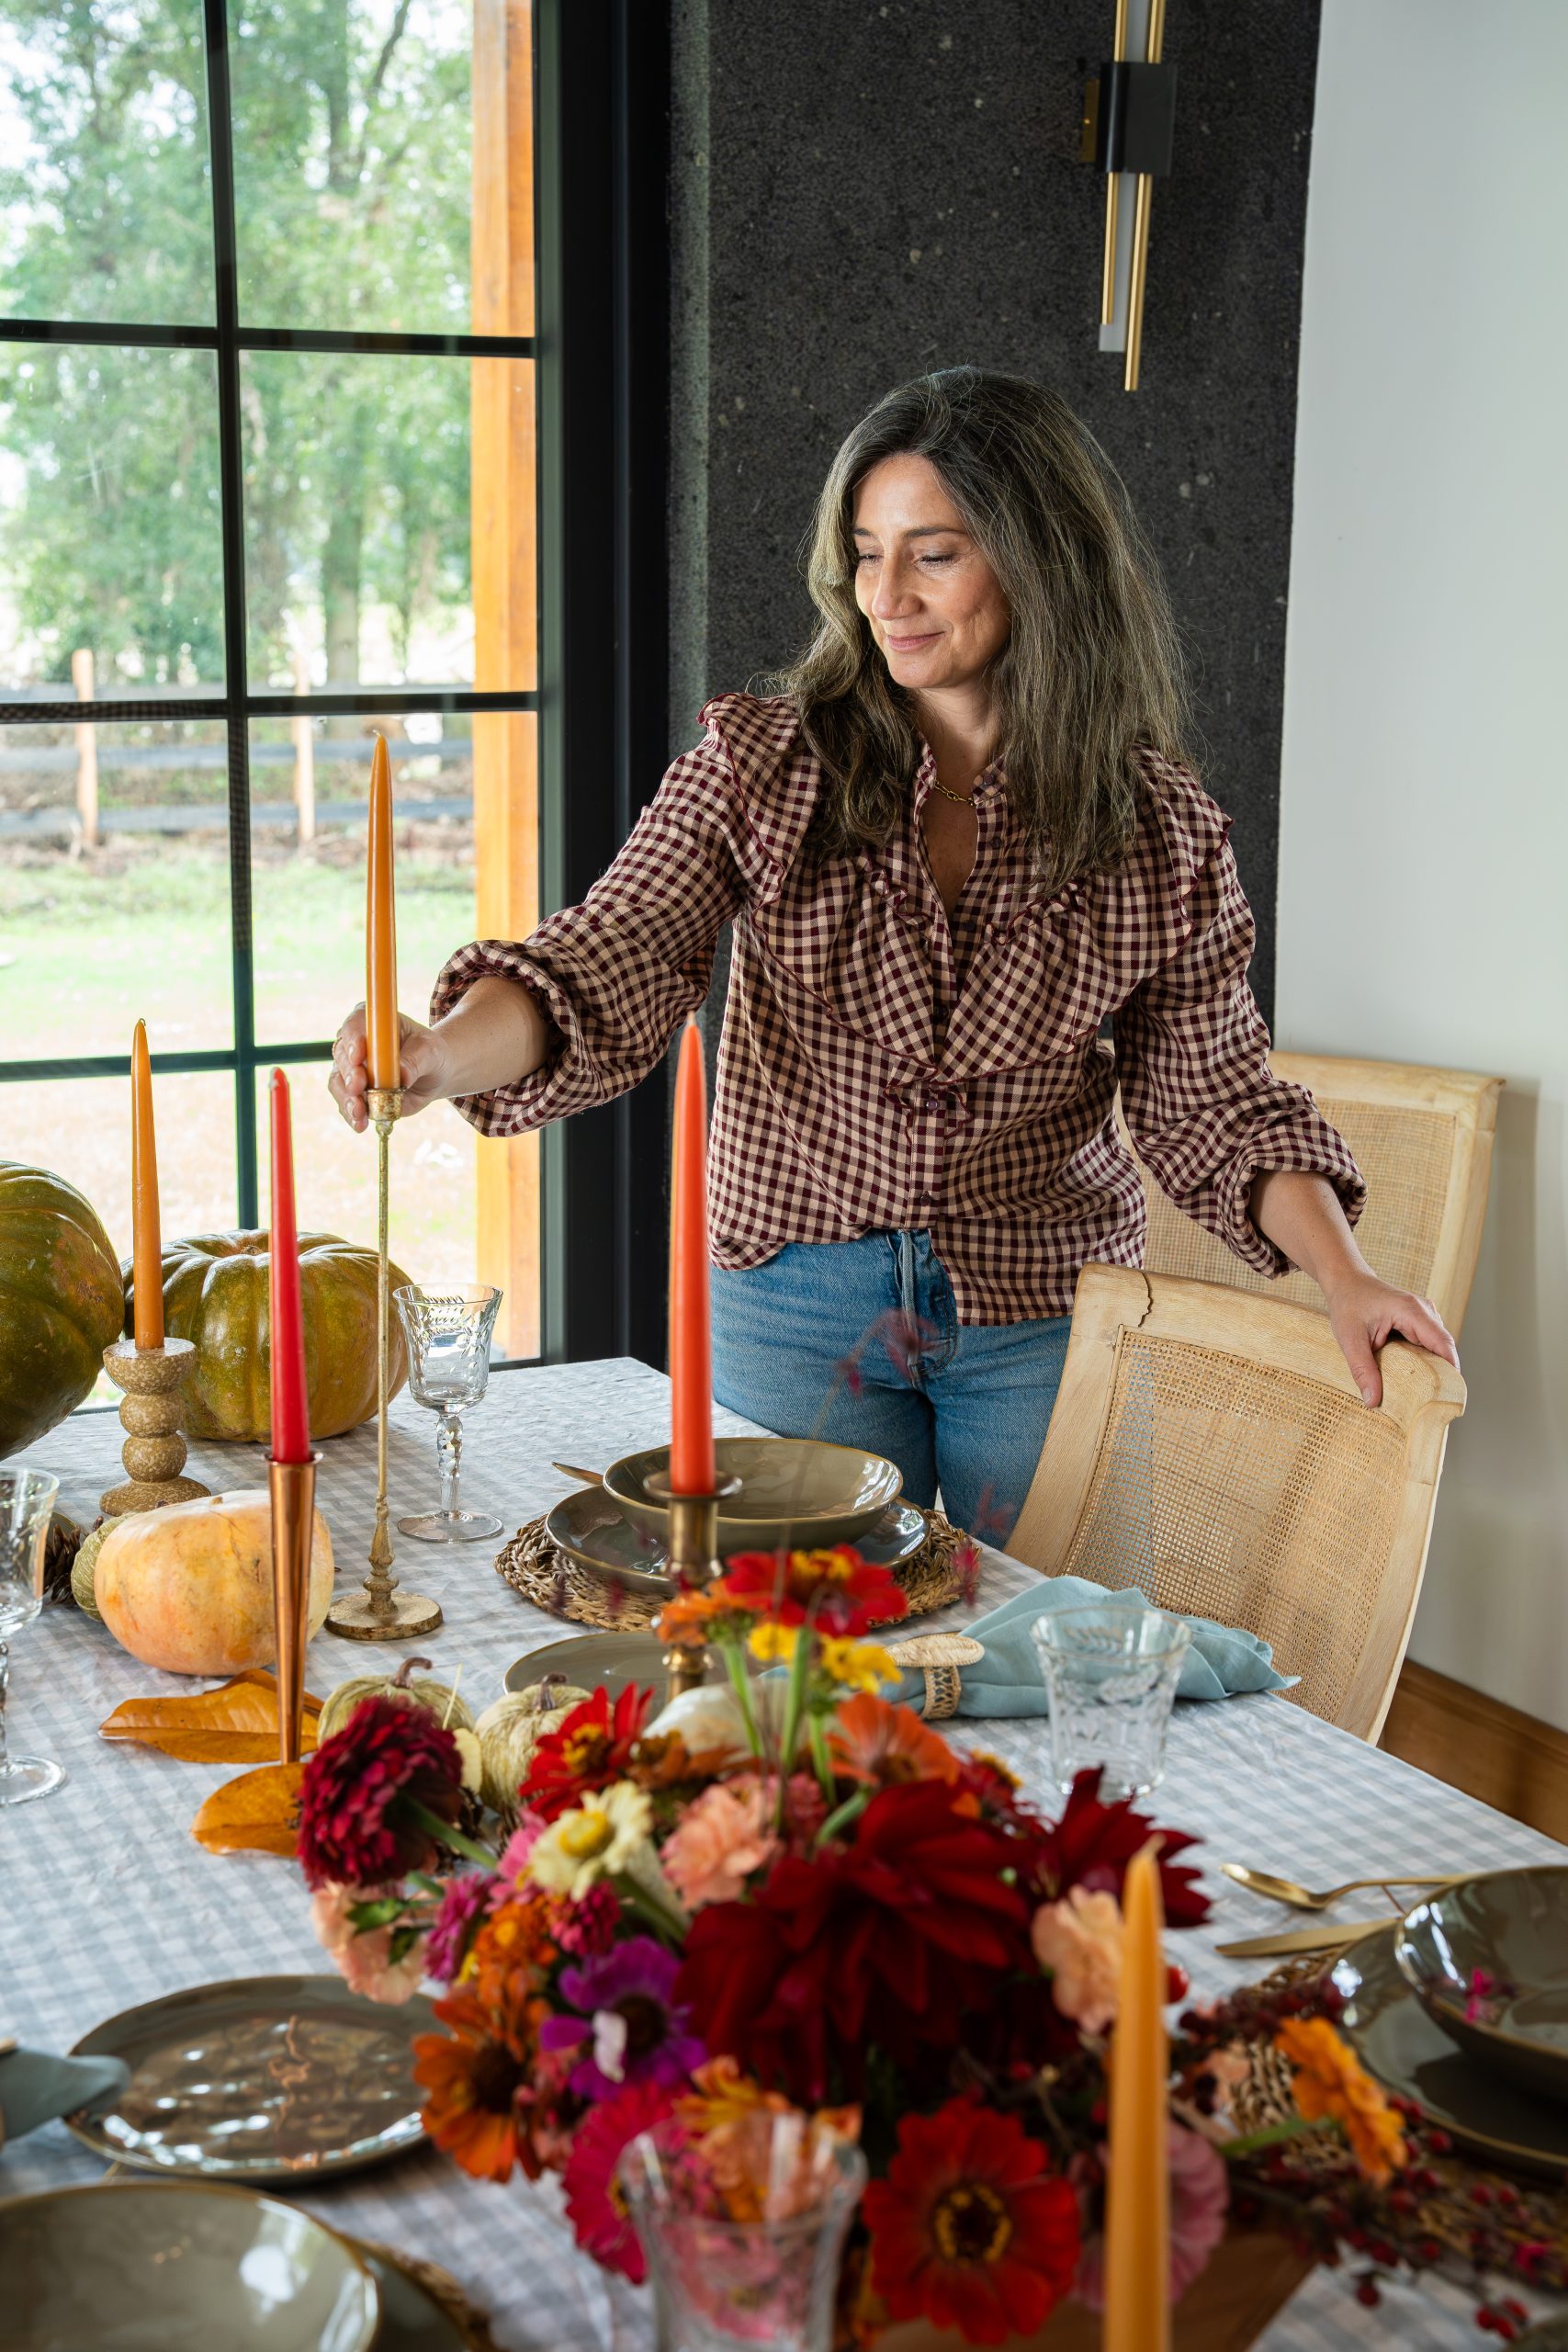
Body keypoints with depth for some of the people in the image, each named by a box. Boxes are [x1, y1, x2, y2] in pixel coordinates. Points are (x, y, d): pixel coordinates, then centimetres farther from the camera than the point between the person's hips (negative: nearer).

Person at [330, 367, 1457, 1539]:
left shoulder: (1160, 826, -5)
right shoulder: (761, 765, -7)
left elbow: (1216, 1102, 0)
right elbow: (610, 967, -19)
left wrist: (1342, 1275, -14)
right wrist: (442, 1054, -38)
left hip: (1045, 1319, 0)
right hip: (797, 1306, 0)